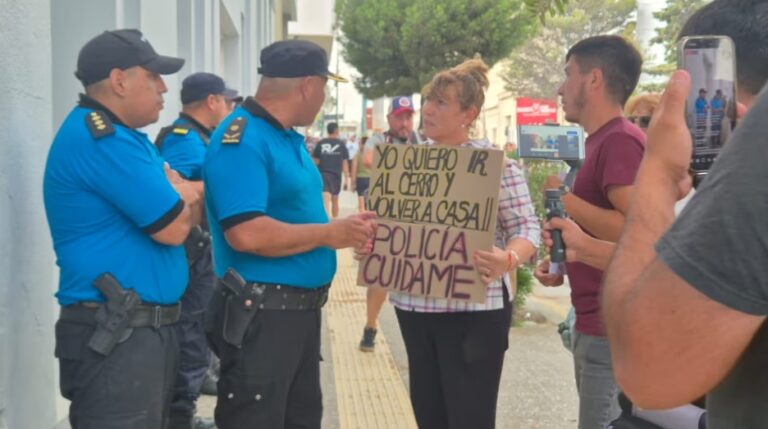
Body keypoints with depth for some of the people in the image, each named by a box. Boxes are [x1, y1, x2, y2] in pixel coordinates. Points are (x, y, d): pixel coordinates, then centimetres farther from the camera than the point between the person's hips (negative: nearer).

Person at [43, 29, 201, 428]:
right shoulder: (99, 139, -17)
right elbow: (173, 228, -18)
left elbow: (189, 212, 16)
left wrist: (176, 196, -6)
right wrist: (180, 193, 3)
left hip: (147, 328, 10)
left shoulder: (123, 136, 16)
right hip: (114, 336, -10)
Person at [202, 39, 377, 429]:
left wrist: (345, 229, 4)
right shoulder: (242, 140, -19)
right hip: (260, 316, -10)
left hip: (302, 309, 10)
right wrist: (328, 234, -18)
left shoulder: (287, 138, 12)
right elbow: (247, 234, -29)